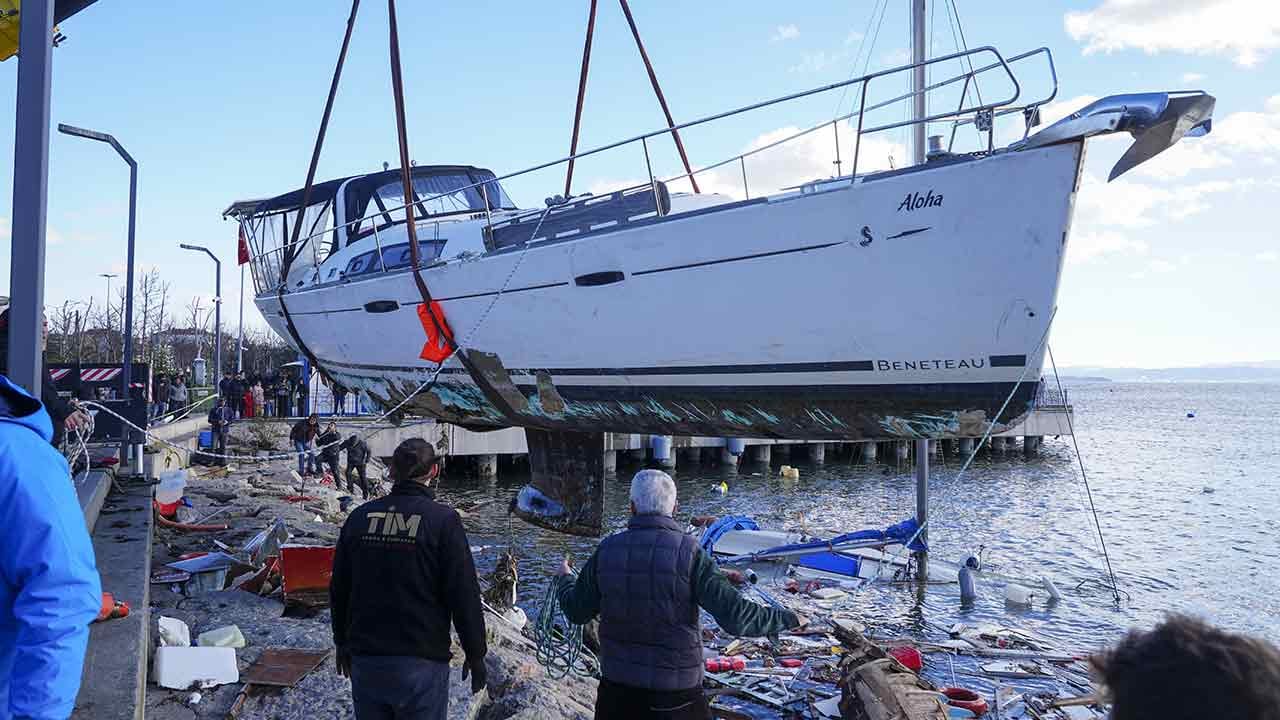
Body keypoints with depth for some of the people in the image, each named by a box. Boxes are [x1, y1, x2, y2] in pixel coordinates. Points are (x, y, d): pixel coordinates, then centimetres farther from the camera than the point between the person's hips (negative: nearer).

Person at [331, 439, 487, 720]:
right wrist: (475, 654, -2)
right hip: (421, 662, -4)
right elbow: (464, 595, -13)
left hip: (365, 660, 4)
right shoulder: (443, 520, -12)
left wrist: (343, 643, 21)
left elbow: (339, 589, 9)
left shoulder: (359, 517, 2)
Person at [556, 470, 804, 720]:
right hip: (676, 697, -2)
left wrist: (563, 579, 28)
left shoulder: (607, 550, -6)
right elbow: (735, 617, -18)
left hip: (617, 690, 3)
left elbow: (577, 612, 7)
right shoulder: (688, 552, -15)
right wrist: (788, 619, -2)